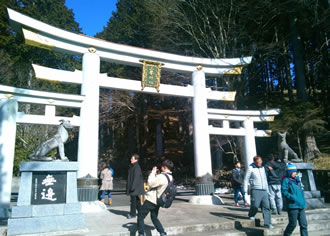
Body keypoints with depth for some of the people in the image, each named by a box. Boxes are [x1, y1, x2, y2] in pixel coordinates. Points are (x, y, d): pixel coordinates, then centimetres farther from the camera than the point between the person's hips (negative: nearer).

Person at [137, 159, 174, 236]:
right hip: (157, 201, 9)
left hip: (151, 200, -9)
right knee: (154, 218, 23)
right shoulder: (170, 177, 6)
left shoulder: (162, 176, -24)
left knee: (140, 216, 7)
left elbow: (150, 183, -19)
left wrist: (152, 173, -9)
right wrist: (155, 174, 3)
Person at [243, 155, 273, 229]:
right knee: (255, 205, -10)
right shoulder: (251, 168, -2)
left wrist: (267, 190, 22)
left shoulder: (262, 168, 17)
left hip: (264, 191, 6)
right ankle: (251, 215, 19)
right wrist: (245, 190, -10)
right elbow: (246, 179, -3)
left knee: (266, 206, -1)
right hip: (255, 190, -5)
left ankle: (267, 223, 4)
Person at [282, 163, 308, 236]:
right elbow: (284, 192, -15)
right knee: (293, 224, 2)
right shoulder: (286, 180, -10)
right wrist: (292, 197, -24)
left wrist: (303, 201, 15)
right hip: (292, 206, -7)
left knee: (303, 224, 6)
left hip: (301, 205, 7)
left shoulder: (297, 179, 12)